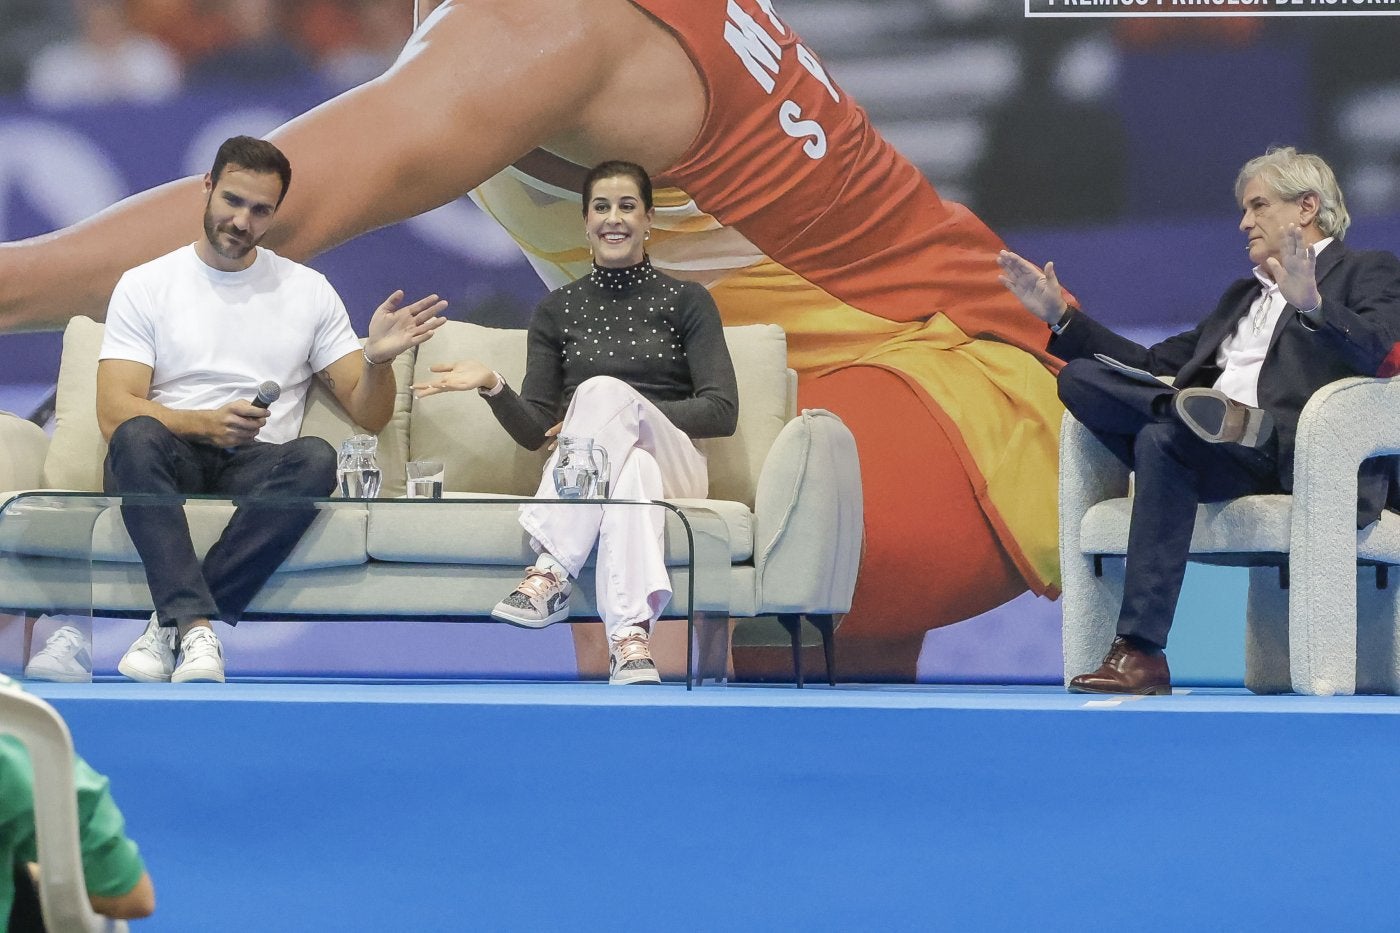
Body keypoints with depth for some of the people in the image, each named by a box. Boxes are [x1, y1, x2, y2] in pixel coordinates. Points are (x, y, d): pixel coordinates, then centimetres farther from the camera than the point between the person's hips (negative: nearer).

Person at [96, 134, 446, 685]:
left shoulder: (308, 291, 16)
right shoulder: (145, 286, 8)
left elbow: (370, 416, 12)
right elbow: (115, 413, -4)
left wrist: (377, 359, -11)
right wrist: (206, 423, -22)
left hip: (254, 472, 2)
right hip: (168, 464, -2)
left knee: (316, 459, -33)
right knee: (138, 438, -36)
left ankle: (171, 622, -33)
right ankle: (197, 627, -45)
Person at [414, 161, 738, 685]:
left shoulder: (686, 302, 11)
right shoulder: (558, 310, 18)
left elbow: (722, 412, -1)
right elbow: (535, 431, 13)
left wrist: (611, 414, -9)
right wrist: (493, 387, -9)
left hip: (673, 462, -1)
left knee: (604, 389, -35)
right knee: (632, 472, -39)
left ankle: (550, 574, -47)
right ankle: (631, 640, -58)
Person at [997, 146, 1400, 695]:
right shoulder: (1244, 293, 34)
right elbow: (1159, 364, 31)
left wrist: (1312, 305, -29)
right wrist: (1059, 317, 27)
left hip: (1297, 454, -7)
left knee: (1164, 438, -36)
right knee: (1080, 379, -13)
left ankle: (1141, 654, -39)